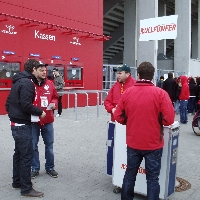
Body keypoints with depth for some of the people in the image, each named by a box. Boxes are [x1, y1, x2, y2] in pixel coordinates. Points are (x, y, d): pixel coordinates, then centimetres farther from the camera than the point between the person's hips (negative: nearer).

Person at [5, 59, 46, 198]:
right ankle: (26, 189, 4)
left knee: (19, 154, 18)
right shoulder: (27, 83, -17)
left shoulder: (18, 81, 13)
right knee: (26, 156, -4)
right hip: (23, 125, -10)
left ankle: (17, 182, 30)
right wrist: (40, 112, -13)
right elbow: (26, 105, -26)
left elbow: (8, 102, 17)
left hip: (16, 124, 10)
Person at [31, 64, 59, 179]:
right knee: (33, 146, 8)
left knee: (49, 145, 13)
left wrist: (54, 103, -6)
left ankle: (50, 167, 28)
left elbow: (55, 97, 14)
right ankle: (35, 168, 24)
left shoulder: (50, 84, 4)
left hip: (48, 120, 4)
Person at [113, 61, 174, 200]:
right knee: (153, 178, 9)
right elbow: (169, 120, -14)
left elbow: (118, 116, 1)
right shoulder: (160, 93, -13)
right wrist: (156, 120, 6)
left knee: (130, 174, 18)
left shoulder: (127, 92, -4)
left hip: (133, 142, 3)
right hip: (153, 144, -3)